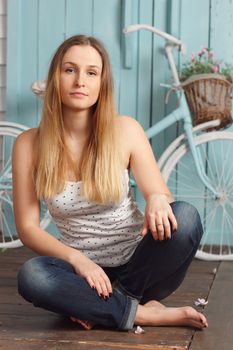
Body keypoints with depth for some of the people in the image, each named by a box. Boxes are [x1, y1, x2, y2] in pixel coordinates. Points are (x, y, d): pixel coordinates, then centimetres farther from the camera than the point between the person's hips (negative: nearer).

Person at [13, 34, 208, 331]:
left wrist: (158, 200, -27)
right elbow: (27, 227, -4)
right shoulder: (29, 145, -5)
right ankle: (146, 313, -19)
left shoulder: (125, 130, -6)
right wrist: (76, 259, -21)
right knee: (31, 276, -32)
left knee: (185, 216, -28)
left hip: (137, 265, 1)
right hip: (86, 271, 0)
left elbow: (161, 195, -2)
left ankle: (101, 307, -16)